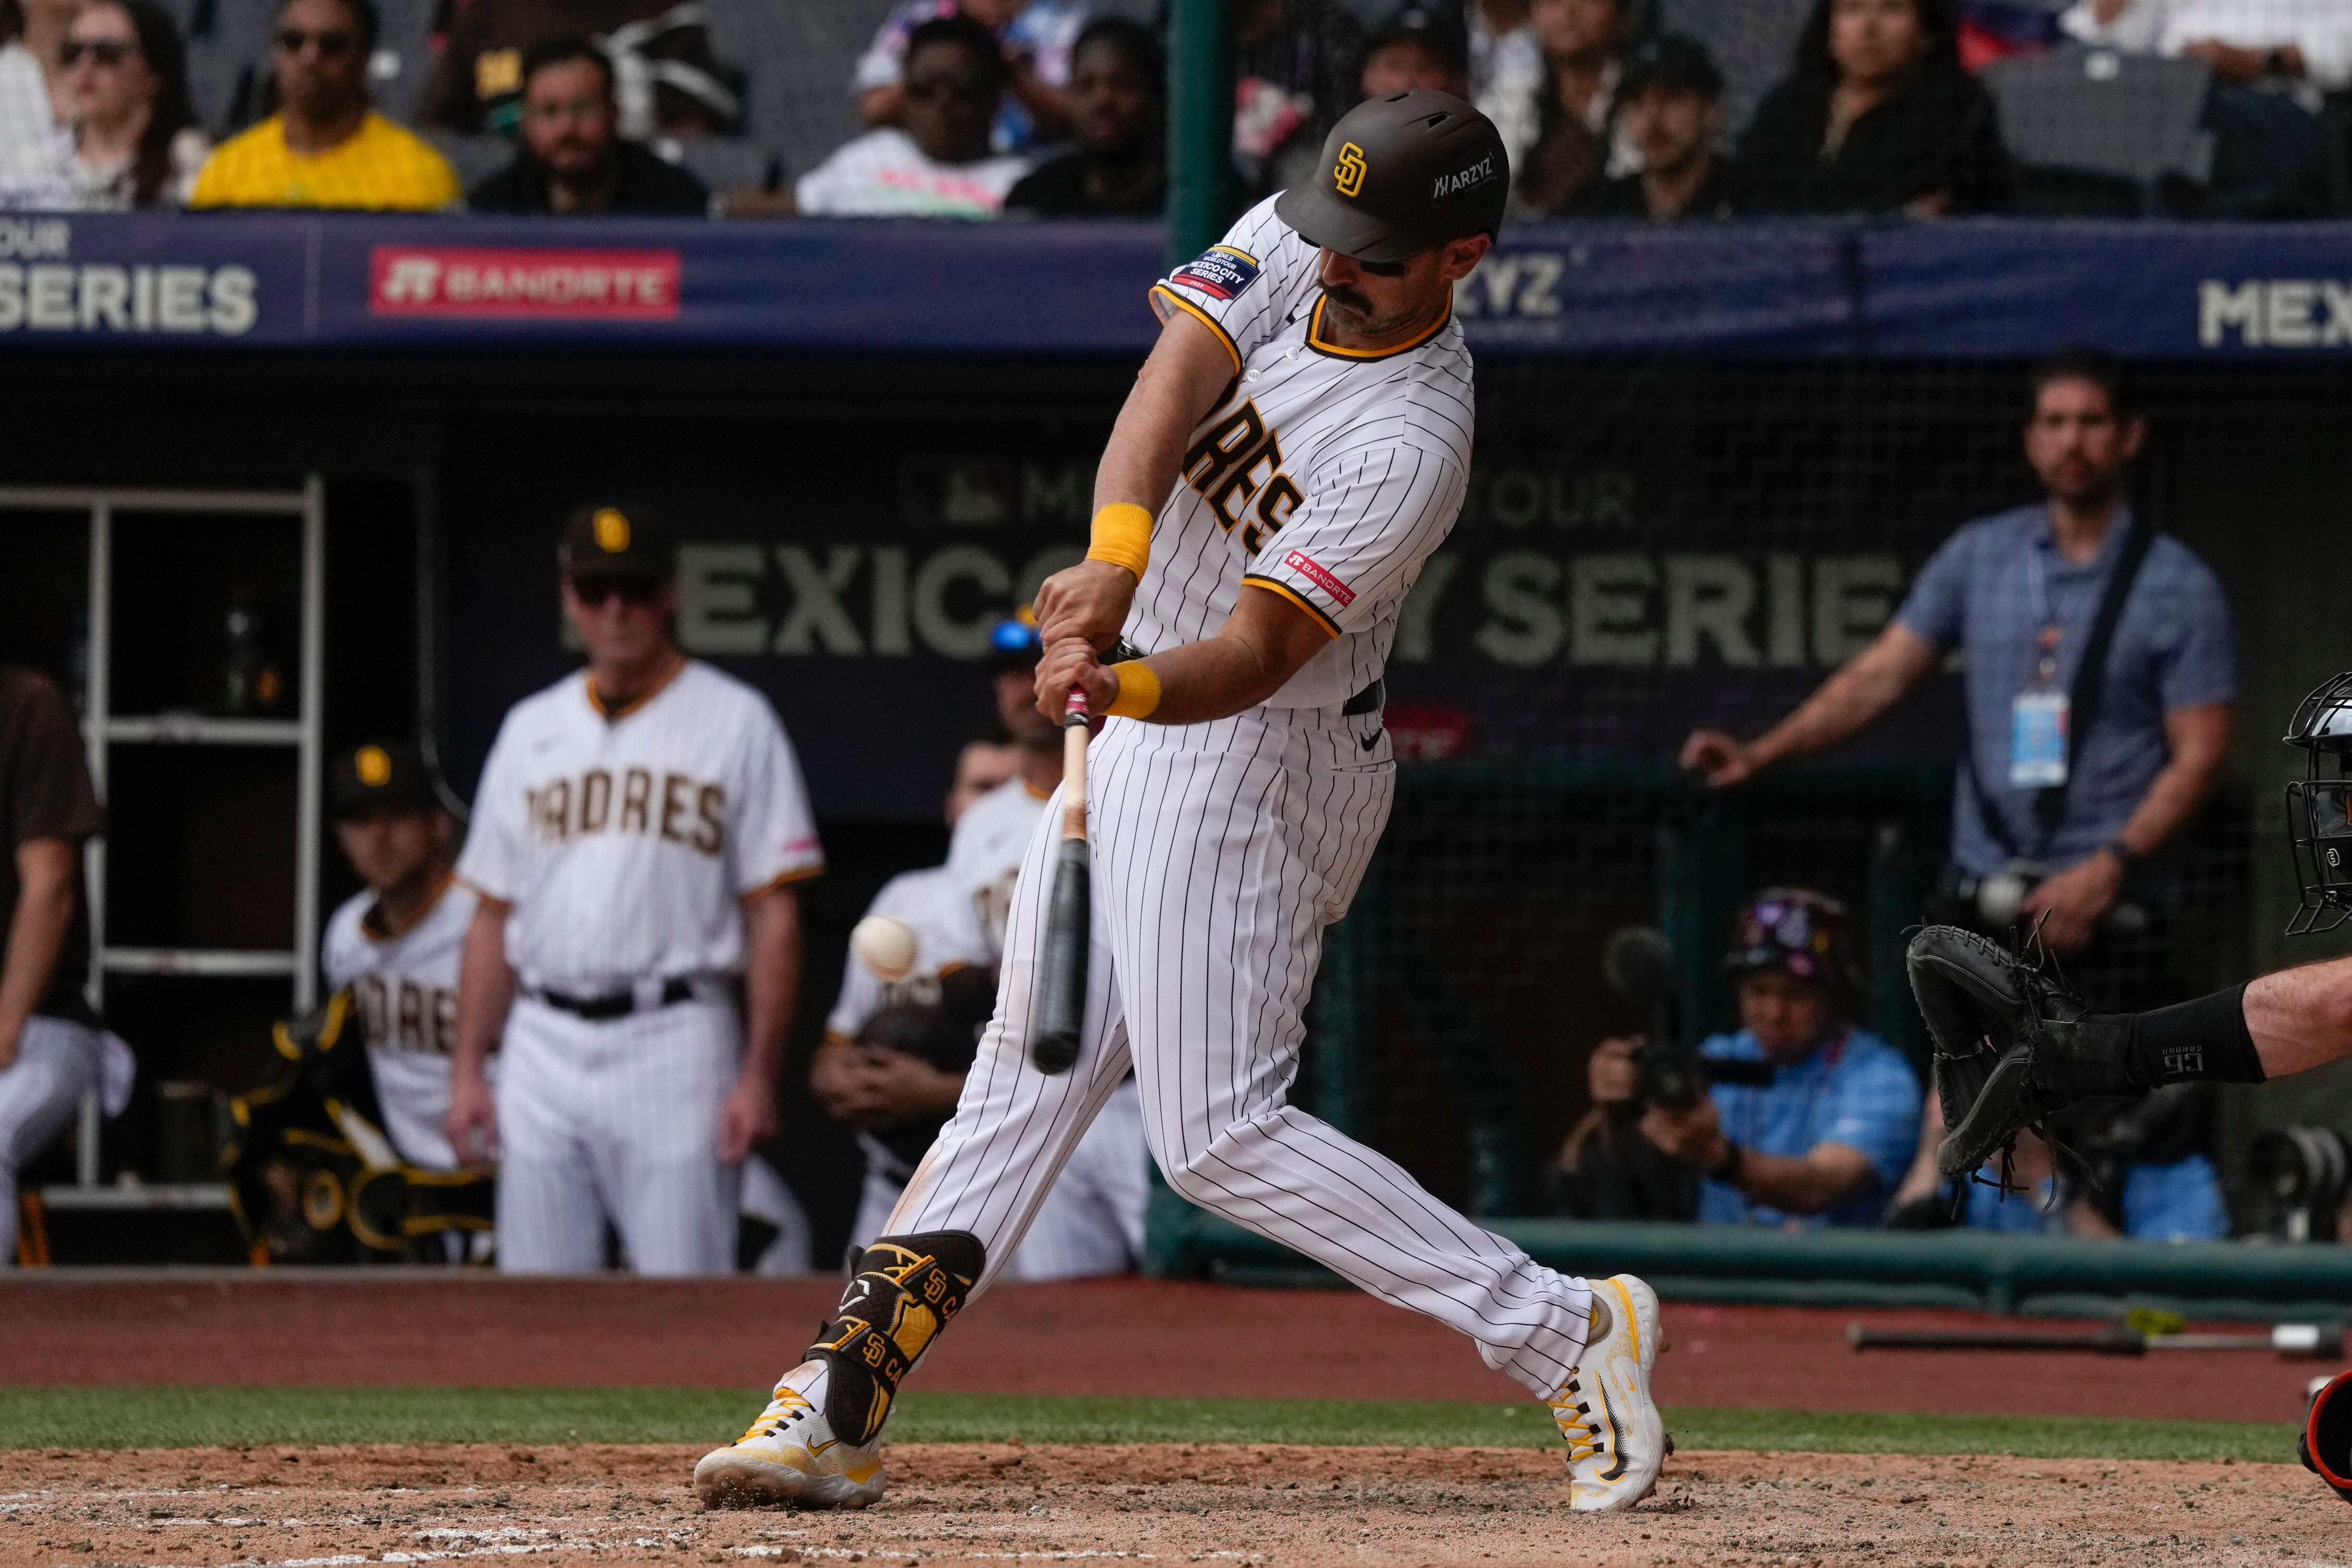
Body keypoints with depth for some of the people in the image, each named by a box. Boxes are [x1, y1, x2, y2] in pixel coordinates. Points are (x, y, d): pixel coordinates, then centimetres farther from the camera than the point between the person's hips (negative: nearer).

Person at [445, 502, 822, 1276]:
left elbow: (775, 912, -2)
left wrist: (759, 1073, -10)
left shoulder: (733, 720, 3)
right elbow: (495, 914, 16)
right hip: (543, 1046, 4)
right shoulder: (530, 729, 16)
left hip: (674, 1038, -4)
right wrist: (467, 1069, 8)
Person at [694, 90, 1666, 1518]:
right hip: (1135, 716, 8)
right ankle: (840, 1409, 11)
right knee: (1030, 1072, 9)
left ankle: (1566, 1333, -5)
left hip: (1254, 760, -8)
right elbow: (1171, 389, -21)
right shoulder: (1289, 249, -5)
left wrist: (1131, 687, -49)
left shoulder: (1411, 447, -24)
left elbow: (1252, 658, -29)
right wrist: (1115, 555, -39)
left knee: (1218, 1133, -10)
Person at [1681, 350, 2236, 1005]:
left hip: (2106, 903, -4)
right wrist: (1762, 753, -1)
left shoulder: (2180, 585, 0)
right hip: (1981, 896, 4)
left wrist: (2110, 868, -13)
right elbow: (1882, 673, 11)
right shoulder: (1979, 554, 12)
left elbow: (2200, 752, -3)